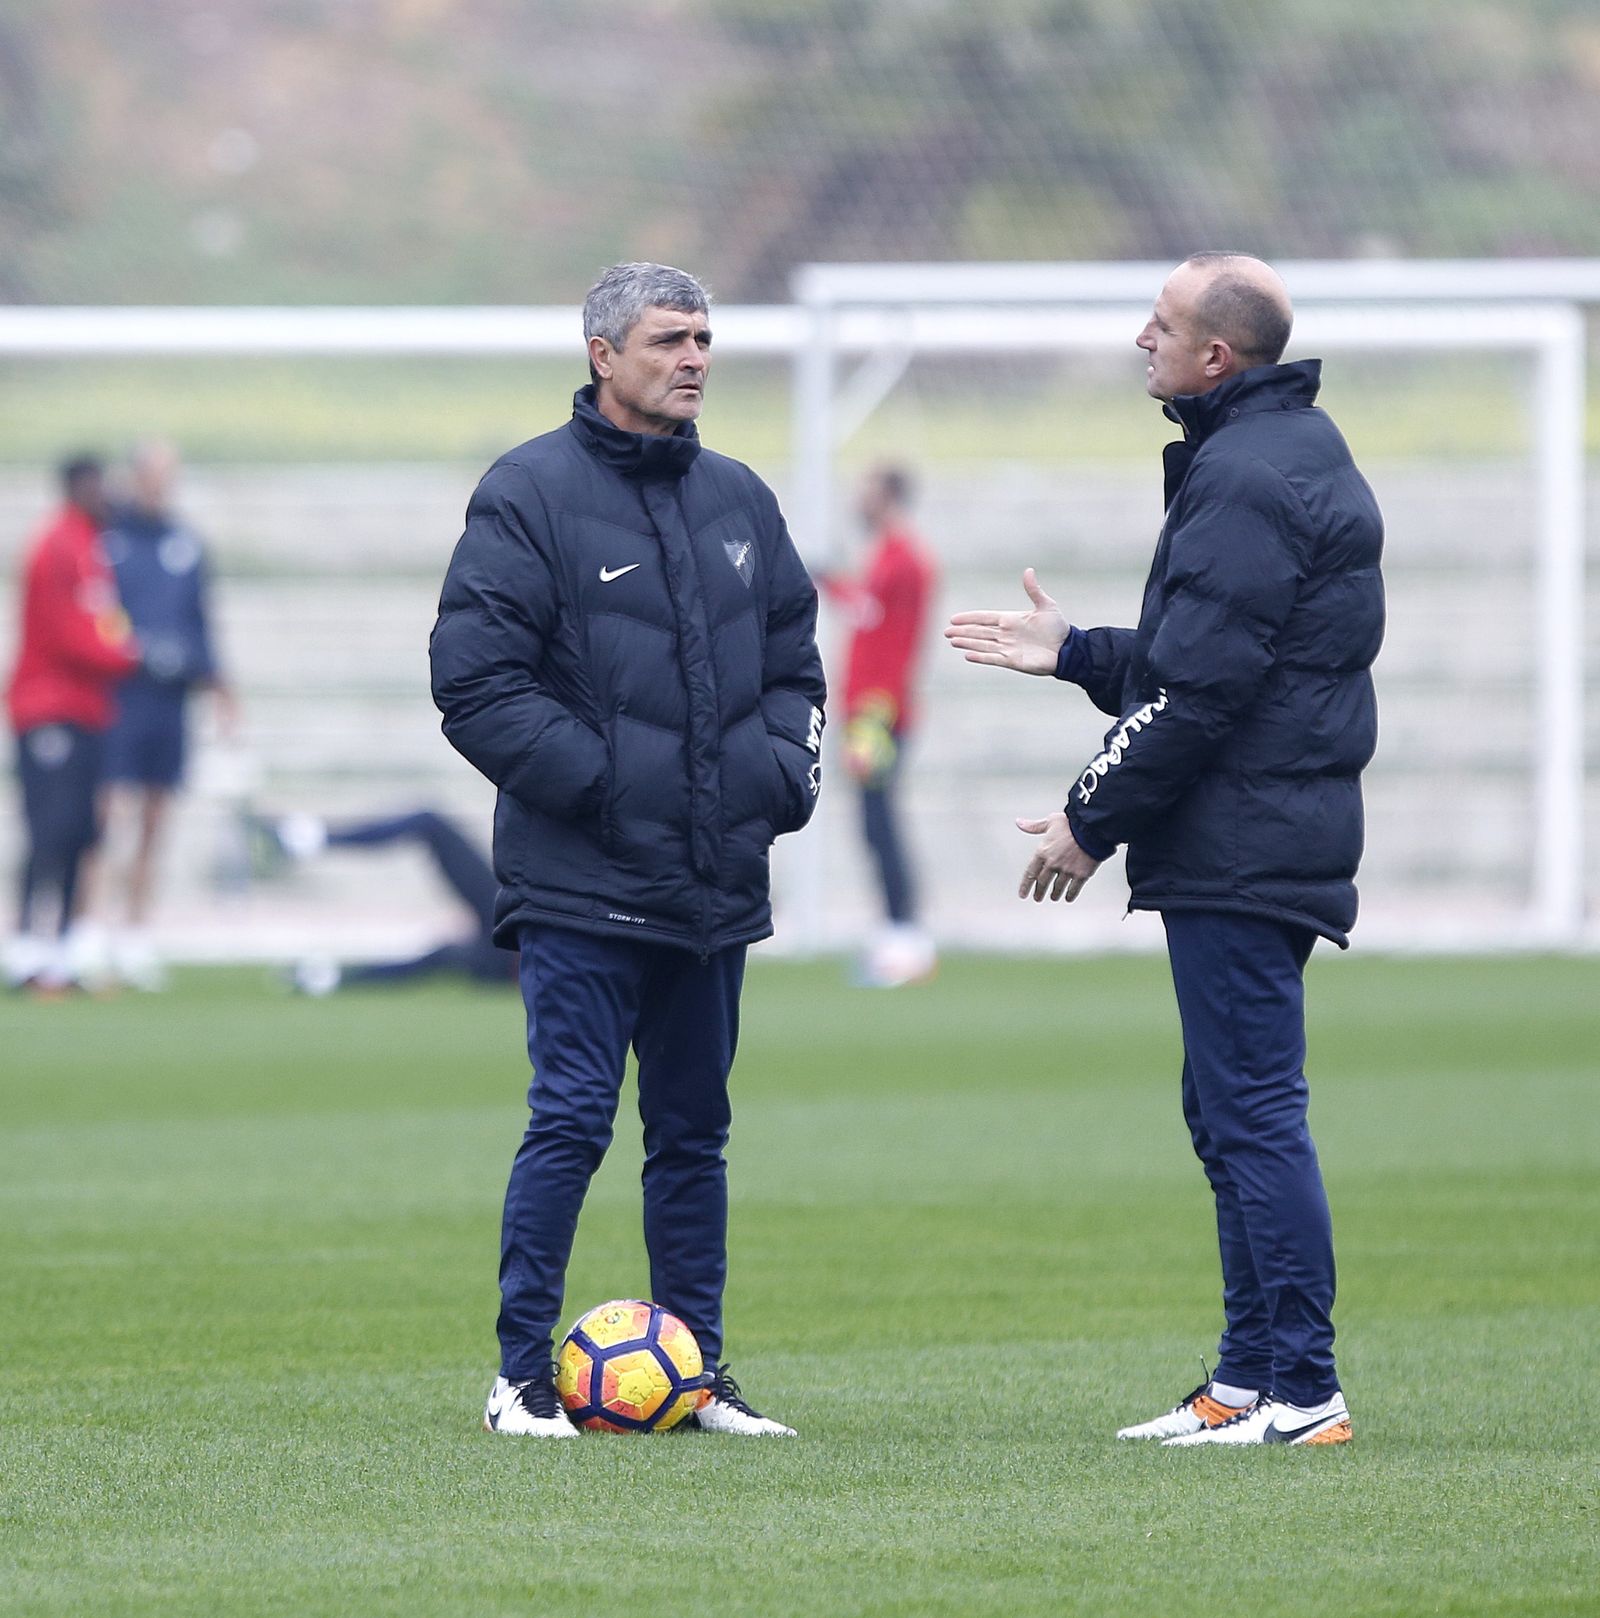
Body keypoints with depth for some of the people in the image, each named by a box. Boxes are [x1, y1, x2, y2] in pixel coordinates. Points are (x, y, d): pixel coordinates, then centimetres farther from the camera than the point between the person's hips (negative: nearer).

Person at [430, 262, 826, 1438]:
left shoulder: (740, 501, 14)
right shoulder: (531, 494, -6)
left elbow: (792, 659, 22)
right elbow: (476, 679, -11)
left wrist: (787, 768, 4)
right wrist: (593, 777, -16)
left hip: (716, 886, 6)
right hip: (581, 886, -6)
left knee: (695, 1131, 11)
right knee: (572, 1122, -10)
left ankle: (699, 1373, 18)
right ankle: (523, 1376, -3)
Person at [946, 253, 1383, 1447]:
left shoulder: (1244, 479, -16)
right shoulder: (1296, 453, 18)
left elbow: (1201, 687, -20)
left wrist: (1093, 819, -12)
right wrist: (1072, 653, 24)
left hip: (1240, 849, -11)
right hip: (1279, 843, 11)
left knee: (1254, 1115, -9)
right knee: (1235, 1114, 14)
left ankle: (1299, 1389, -9)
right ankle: (1252, 1379, 18)